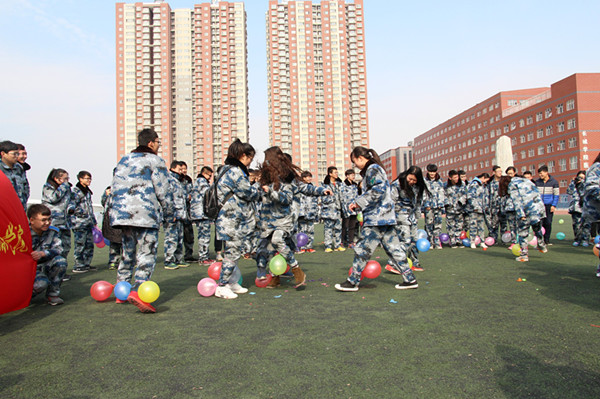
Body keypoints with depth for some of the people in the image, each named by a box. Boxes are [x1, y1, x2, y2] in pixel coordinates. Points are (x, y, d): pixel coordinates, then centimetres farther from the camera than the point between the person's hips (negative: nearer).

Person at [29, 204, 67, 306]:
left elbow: (58, 249, -15)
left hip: (44, 266, 4)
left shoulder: (51, 232, -1)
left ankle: (53, 294, -9)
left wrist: (42, 254, -31)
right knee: (41, 283, -34)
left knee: (61, 261, -26)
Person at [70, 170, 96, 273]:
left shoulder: (87, 191, 18)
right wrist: (83, 214, -15)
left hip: (88, 223, 8)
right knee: (80, 244, -5)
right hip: (79, 223, -8)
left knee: (89, 244, 10)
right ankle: (78, 266, 3)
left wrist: (93, 220, 22)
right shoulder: (75, 191, -8)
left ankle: (86, 264, 19)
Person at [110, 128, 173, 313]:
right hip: (146, 215, -7)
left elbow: (115, 188, 20)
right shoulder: (154, 161, -2)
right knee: (147, 254, -8)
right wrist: (168, 211, 8)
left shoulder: (123, 161, 20)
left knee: (127, 253, 19)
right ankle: (137, 290, -23)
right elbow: (162, 191, -6)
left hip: (123, 214, 7)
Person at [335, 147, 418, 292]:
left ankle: (352, 282, 3)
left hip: (377, 218, -10)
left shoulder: (372, 169, -9)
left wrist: (360, 202, -18)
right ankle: (410, 279, 14)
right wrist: (358, 204, 16)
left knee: (362, 249, -4)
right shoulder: (374, 169, 22)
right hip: (386, 217, 10)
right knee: (393, 248, 11)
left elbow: (378, 190, -22)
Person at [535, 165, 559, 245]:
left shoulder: (553, 182, 1)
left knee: (548, 223, 0)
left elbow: (556, 194, 2)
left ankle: (547, 240, 9)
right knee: (540, 222, -4)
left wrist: (554, 205, -7)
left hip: (549, 205, -1)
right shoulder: (537, 182, 6)